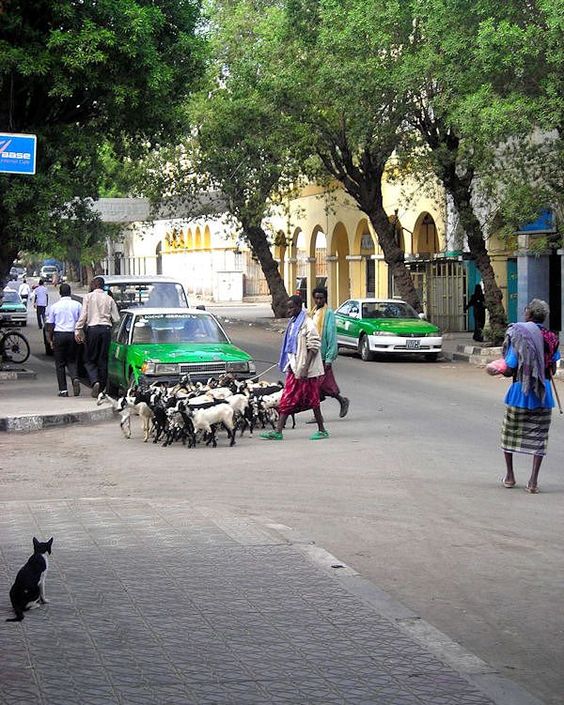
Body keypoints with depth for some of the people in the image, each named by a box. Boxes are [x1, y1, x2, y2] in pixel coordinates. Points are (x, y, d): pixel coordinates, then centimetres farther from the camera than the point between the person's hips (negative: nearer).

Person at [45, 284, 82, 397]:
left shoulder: (54, 307, 0)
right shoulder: (77, 305, 2)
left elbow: (49, 325, 2)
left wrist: (50, 340, 9)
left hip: (59, 335, -1)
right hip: (73, 335, 1)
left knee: (60, 363, 6)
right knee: (72, 361, 13)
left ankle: (63, 390, 2)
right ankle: (75, 378, -17)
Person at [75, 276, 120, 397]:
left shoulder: (88, 297, 0)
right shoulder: (109, 299, 8)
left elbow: (83, 315, -7)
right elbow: (116, 319, 7)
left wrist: (78, 330, -4)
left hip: (93, 329, -3)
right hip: (106, 329, 3)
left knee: (89, 359, 4)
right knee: (103, 360, 9)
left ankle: (95, 381, -19)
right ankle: (101, 388, 9)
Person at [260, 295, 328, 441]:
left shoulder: (307, 324, -14)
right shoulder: (293, 323, 13)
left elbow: (313, 348, -18)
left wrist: (305, 369, -22)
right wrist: (288, 365, 18)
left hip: (306, 370, -8)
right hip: (294, 368, 8)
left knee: (312, 400, 1)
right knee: (287, 400, 5)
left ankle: (322, 430, 12)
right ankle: (278, 431, 4)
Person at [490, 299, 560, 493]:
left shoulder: (517, 335, -11)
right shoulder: (551, 338, -1)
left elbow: (509, 370, -12)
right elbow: (552, 370, 4)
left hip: (520, 390, -2)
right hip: (543, 394, 2)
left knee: (509, 432, 16)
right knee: (538, 436, 6)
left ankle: (510, 477, 21)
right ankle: (533, 481, 1)